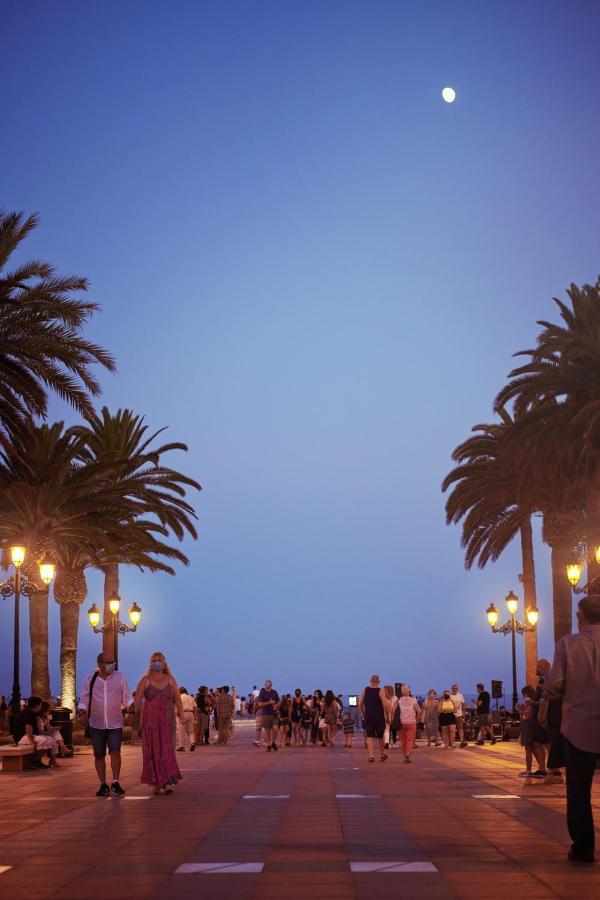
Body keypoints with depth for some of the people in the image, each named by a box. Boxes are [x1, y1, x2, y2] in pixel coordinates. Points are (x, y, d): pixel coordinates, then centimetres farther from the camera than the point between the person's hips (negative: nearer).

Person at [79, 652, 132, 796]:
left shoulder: (120, 677, 1)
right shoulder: (90, 679, 2)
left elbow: (127, 697, 3)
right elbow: (84, 698, 5)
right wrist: (83, 713, -8)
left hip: (115, 723, -1)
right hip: (96, 723, 1)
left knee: (115, 751, -14)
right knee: (99, 755, 5)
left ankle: (115, 782, -8)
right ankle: (103, 785, 15)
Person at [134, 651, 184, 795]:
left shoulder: (170, 680, 7)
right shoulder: (145, 680, 1)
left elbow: (178, 699, 3)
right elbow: (137, 699, -5)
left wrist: (181, 715, -8)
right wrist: (138, 714, -15)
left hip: (167, 720, 2)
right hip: (150, 720, -1)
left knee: (167, 750, -3)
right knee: (152, 751, 0)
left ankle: (167, 783, -2)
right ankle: (155, 783, 6)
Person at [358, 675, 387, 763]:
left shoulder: (365, 690, 2)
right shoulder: (380, 691, -7)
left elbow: (360, 704, 2)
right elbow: (385, 705, -14)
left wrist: (363, 714, 14)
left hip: (368, 717, 1)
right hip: (379, 717, -1)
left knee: (370, 736, 0)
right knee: (380, 736, 15)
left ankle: (371, 755, -16)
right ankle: (382, 755, 29)